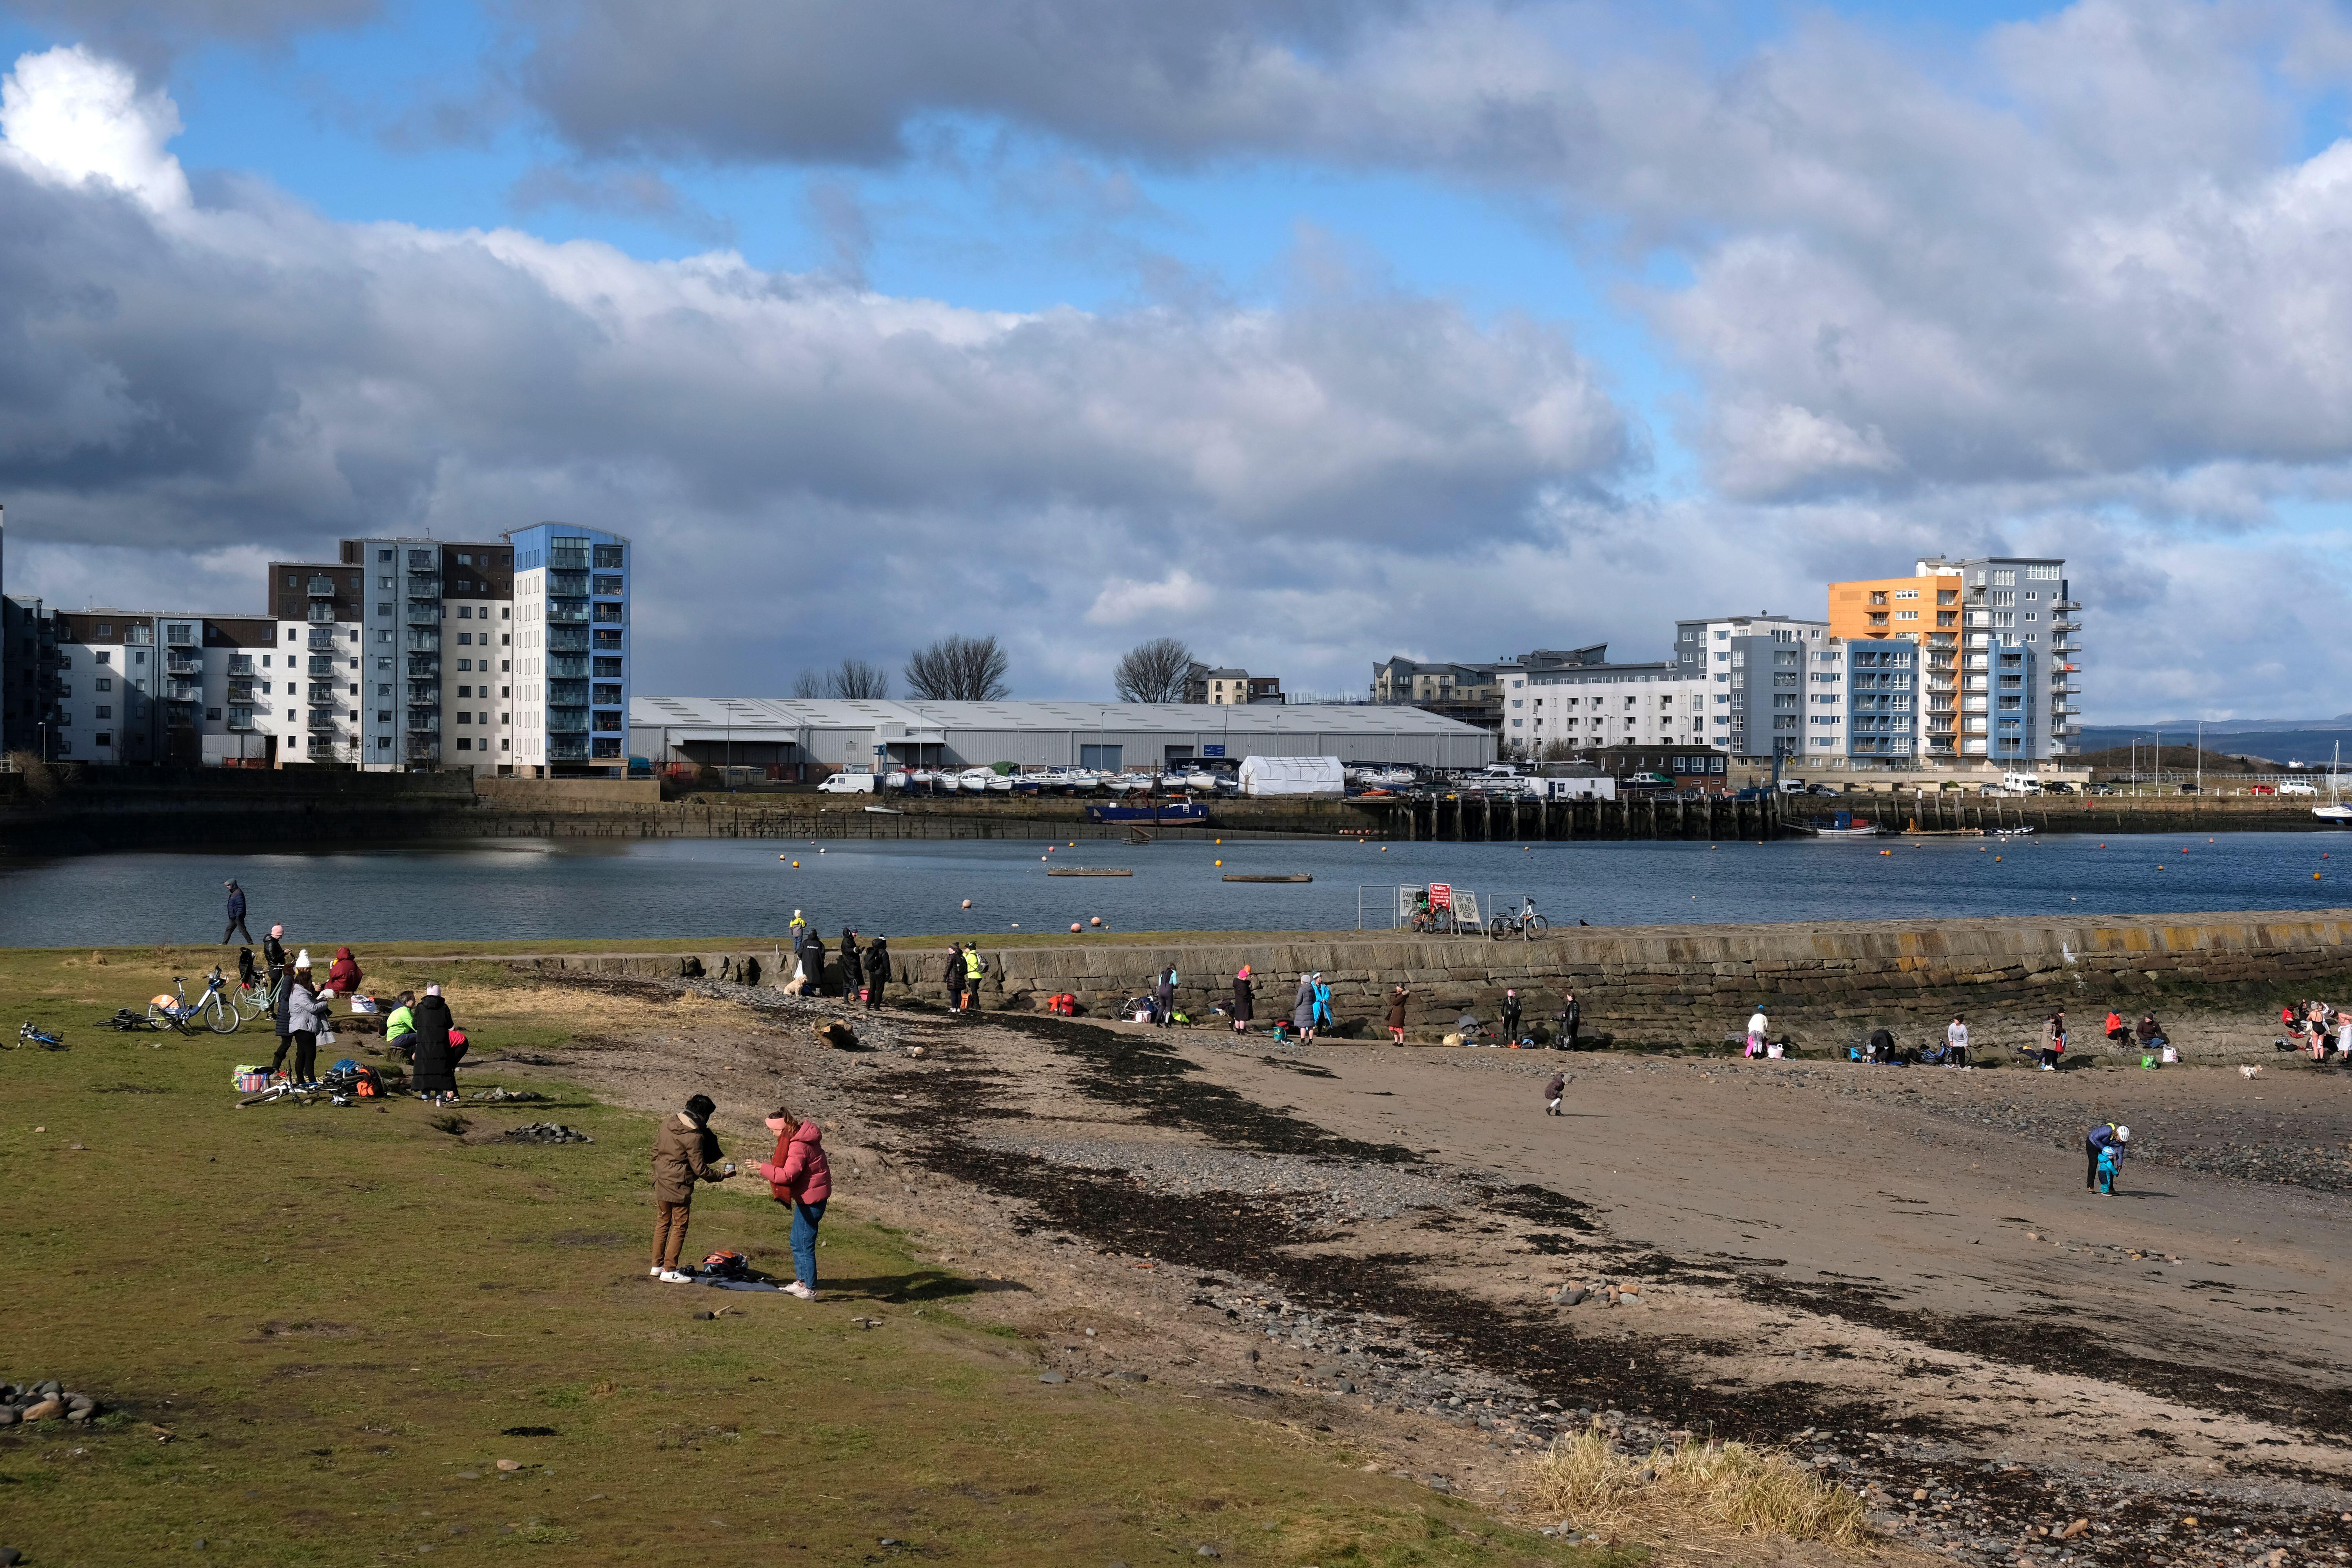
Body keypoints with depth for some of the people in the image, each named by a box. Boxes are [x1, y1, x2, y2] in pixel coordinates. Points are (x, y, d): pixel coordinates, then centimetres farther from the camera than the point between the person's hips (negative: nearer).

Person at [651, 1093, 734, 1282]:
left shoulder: (669, 1122, 2)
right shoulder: (694, 1136, -20)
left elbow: (656, 1149, 13)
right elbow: (700, 1169, -17)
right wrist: (722, 1175, -4)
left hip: (662, 1182, 8)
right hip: (679, 1187, -8)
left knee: (663, 1223, 17)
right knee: (679, 1227, 3)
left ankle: (657, 1265, 24)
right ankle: (669, 1270, 5)